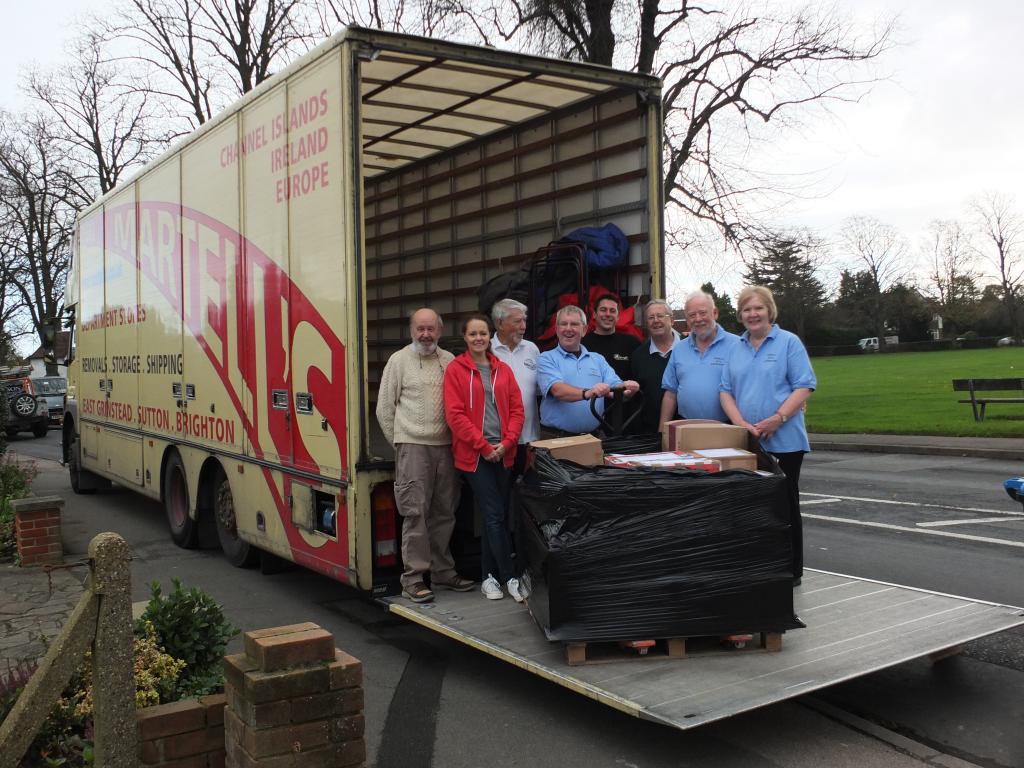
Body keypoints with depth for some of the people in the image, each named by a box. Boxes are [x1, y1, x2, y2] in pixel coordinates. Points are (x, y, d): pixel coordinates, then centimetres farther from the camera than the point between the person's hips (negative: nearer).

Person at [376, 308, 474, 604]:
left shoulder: (449, 361, 12)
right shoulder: (399, 360, 2)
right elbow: (384, 407, 3)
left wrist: (458, 438, 8)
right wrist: (400, 442, 5)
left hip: (445, 446, 4)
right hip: (413, 446, -4)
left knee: (444, 512, 10)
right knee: (415, 512, -6)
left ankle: (442, 571, 21)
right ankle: (413, 577, -1)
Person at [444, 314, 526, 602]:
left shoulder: (503, 370, 10)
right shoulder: (455, 370, -2)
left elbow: (517, 409, 8)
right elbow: (455, 415, -8)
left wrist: (506, 443, -6)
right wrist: (484, 446, -12)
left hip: (502, 453, 4)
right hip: (474, 454, -4)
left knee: (493, 516, 9)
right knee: (495, 515, -7)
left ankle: (489, 577, 19)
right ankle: (510, 578, 0)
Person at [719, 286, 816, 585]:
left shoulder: (789, 342, -1)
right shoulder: (736, 348, 13)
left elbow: (804, 386, -8)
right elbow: (726, 391, 8)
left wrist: (777, 419, -19)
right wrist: (741, 424, -8)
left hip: (783, 441, -4)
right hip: (745, 444, 4)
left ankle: (791, 571, 13)